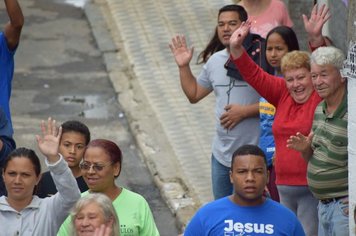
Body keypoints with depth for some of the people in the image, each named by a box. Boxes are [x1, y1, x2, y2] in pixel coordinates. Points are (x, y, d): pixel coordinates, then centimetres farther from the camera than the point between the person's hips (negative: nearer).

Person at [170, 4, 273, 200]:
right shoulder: (215, 61, 10)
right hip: (222, 155, 7)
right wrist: (183, 67, 9)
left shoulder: (260, 57, -14)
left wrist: (244, 111, -20)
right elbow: (193, 94, 21)